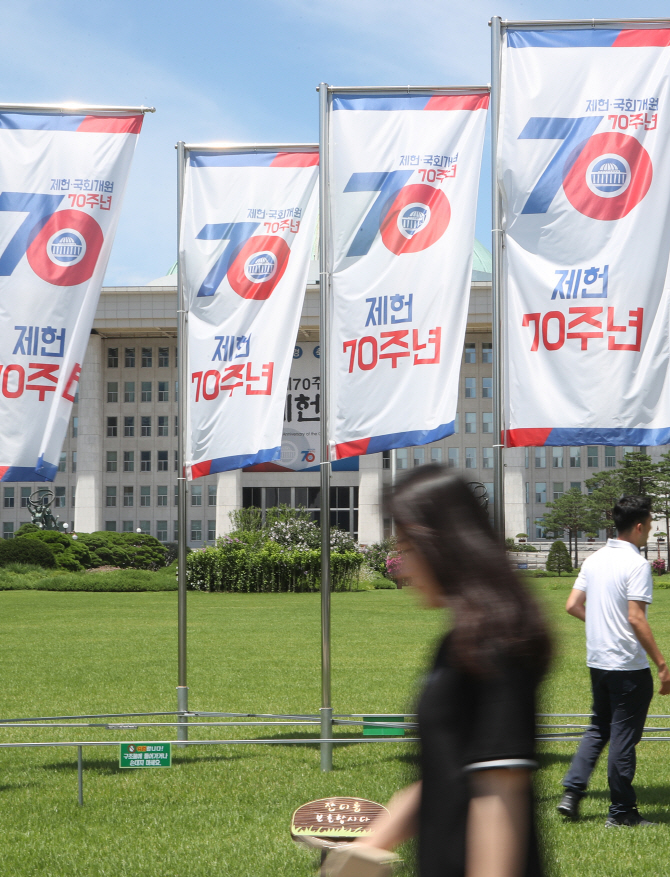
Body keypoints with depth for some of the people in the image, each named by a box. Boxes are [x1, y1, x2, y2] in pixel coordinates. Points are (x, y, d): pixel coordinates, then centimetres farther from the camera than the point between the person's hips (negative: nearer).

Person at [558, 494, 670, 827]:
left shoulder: (594, 559, 7)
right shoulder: (636, 564, -16)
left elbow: (573, 605, 8)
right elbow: (636, 619, -21)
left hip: (597, 661, 7)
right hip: (628, 665, -7)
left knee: (598, 728, 19)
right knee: (623, 737, 1)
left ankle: (572, 793, 11)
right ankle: (621, 812, 9)